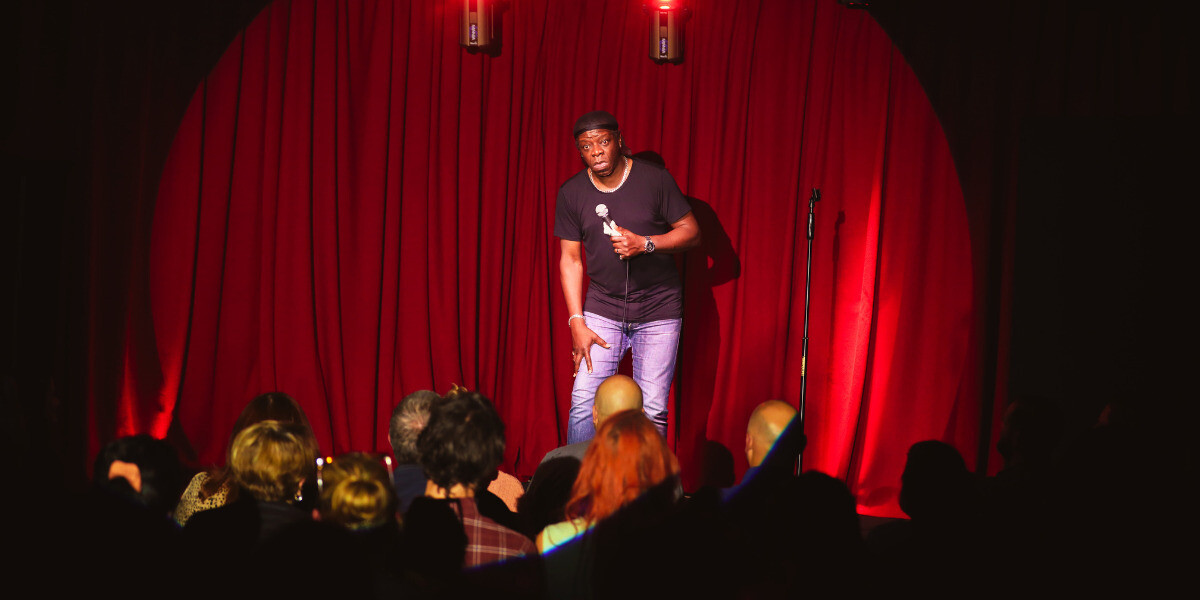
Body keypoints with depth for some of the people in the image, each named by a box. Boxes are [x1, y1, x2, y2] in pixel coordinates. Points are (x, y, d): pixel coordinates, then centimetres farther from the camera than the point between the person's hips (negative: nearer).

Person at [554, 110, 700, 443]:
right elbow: (570, 260, 3)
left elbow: (691, 231, -2)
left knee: (652, 410, -4)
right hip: (602, 307, 2)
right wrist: (577, 322, -4)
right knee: (583, 401, -7)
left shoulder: (654, 179, -7)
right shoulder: (571, 194, 0)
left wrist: (645, 244, -18)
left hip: (657, 307, -2)